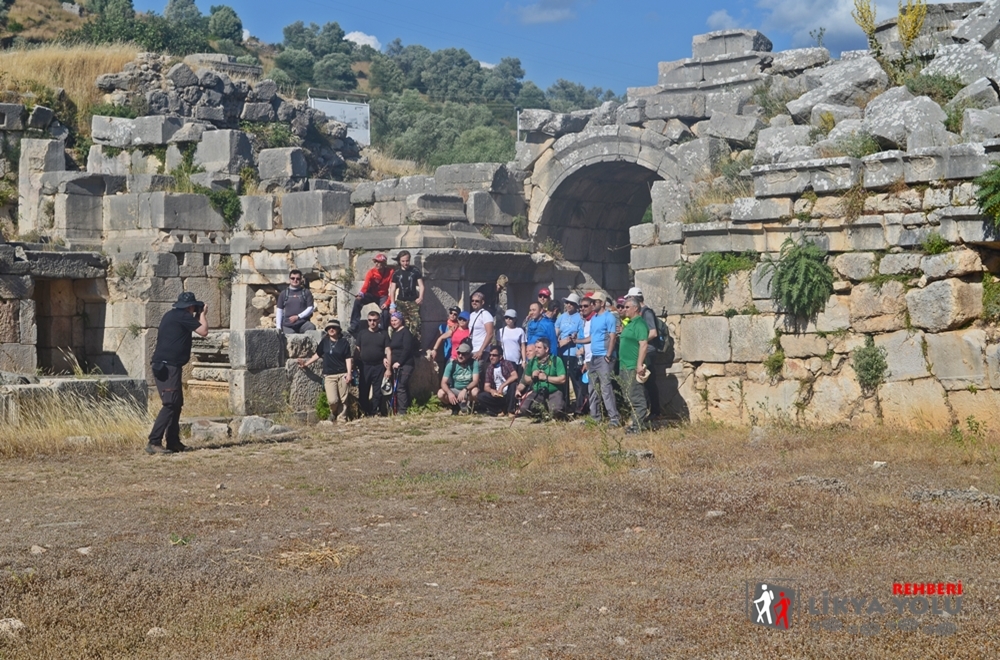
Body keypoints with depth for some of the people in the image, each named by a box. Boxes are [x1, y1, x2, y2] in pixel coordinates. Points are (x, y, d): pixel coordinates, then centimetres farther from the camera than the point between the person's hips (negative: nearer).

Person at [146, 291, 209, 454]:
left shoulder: (171, 315, 18)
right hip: (168, 367, -10)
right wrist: (203, 315, 5)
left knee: (176, 404, 15)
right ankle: (153, 442, -18)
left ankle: (173, 442, 18)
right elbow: (203, 331, -10)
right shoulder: (183, 316, -9)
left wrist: (197, 316, 21)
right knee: (170, 405, -13)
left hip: (162, 366, 10)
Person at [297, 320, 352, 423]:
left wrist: (349, 373, -7)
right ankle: (333, 413, 18)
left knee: (343, 399, -1)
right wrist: (306, 363, 16)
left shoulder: (343, 342, 3)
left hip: (342, 374, -1)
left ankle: (341, 419, 10)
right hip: (329, 375, 1)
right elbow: (318, 355, 17)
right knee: (332, 400, -12)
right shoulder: (324, 342, 8)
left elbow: (348, 358, 1)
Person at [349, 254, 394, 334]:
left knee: (386, 312, -27)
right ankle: (354, 326, -25)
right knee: (357, 301, -27)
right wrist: (361, 293, -54)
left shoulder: (390, 272, -17)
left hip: (383, 296, -1)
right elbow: (366, 284, -32)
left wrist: (387, 302, -25)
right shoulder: (371, 273, -16)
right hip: (371, 294, 1)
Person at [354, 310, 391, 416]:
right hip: (364, 366, 1)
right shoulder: (362, 334, 9)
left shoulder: (383, 334, 6)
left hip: (379, 367, -1)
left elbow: (388, 352, 2)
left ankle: (375, 413, 7)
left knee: (377, 392, 1)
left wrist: (388, 368, -6)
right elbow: (357, 351, 8)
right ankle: (363, 413, 9)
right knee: (363, 392, 2)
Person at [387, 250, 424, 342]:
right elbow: (392, 289, 9)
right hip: (400, 302, 1)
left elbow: (421, 285, 4)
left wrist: (421, 297, -13)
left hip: (413, 302, -1)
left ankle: (417, 344, -10)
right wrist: (392, 304, 0)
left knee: (415, 324, -11)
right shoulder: (396, 273, 9)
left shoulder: (415, 271, 6)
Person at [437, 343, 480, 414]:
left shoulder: (474, 363, -11)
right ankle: (455, 407, 0)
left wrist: (465, 390, -39)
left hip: (468, 391, -1)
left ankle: (464, 402, -2)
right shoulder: (451, 365, -8)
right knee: (440, 393, -28)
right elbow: (444, 383, -14)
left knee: (475, 391, -36)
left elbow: (475, 381, -20)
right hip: (454, 391, 1)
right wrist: (449, 393, -36)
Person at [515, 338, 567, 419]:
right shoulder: (532, 361, 7)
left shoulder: (556, 360, -7)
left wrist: (546, 378, -14)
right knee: (524, 408, -19)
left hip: (553, 392, -4)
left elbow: (562, 379, -15)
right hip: (536, 392, 4)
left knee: (556, 410, -31)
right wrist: (532, 377, -7)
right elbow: (526, 380, 15)